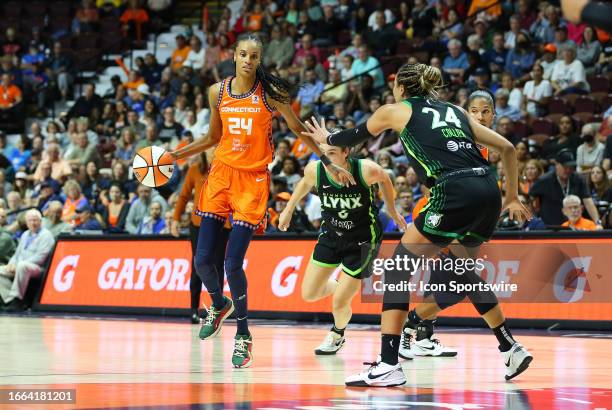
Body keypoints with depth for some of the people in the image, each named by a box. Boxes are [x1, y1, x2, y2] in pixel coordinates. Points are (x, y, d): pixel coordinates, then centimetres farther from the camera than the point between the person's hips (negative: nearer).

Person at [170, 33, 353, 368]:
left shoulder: (270, 93, -6)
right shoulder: (218, 92, 4)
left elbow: (300, 131, 3)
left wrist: (330, 165, 1)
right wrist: (175, 155, 10)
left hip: (252, 181, -4)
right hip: (221, 174, 4)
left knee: (233, 264, -11)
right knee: (202, 259, 0)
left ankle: (243, 335, 7)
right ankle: (219, 305, 33)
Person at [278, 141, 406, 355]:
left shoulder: (366, 170, -29)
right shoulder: (314, 170, -20)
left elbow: (384, 179, -4)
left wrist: (392, 212, 10)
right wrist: (289, 209, 15)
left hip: (363, 239, -4)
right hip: (331, 234, 4)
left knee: (339, 302, -5)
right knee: (309, 294, 4)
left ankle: (337, 334, 29)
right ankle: (339, 286, 38)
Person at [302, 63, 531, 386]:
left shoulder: (396, 111, 15)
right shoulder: (454, 111, 27)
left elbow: (354, 137, 33)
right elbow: (506, 147, 23)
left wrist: (325, 138, 54)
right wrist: (512, 198, 31)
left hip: (456, 195, -7)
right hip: (488, 192, 7)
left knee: (398, 267, 1)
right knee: (465, 273, 29)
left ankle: (388, 365, -9)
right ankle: (512, 350, 31)